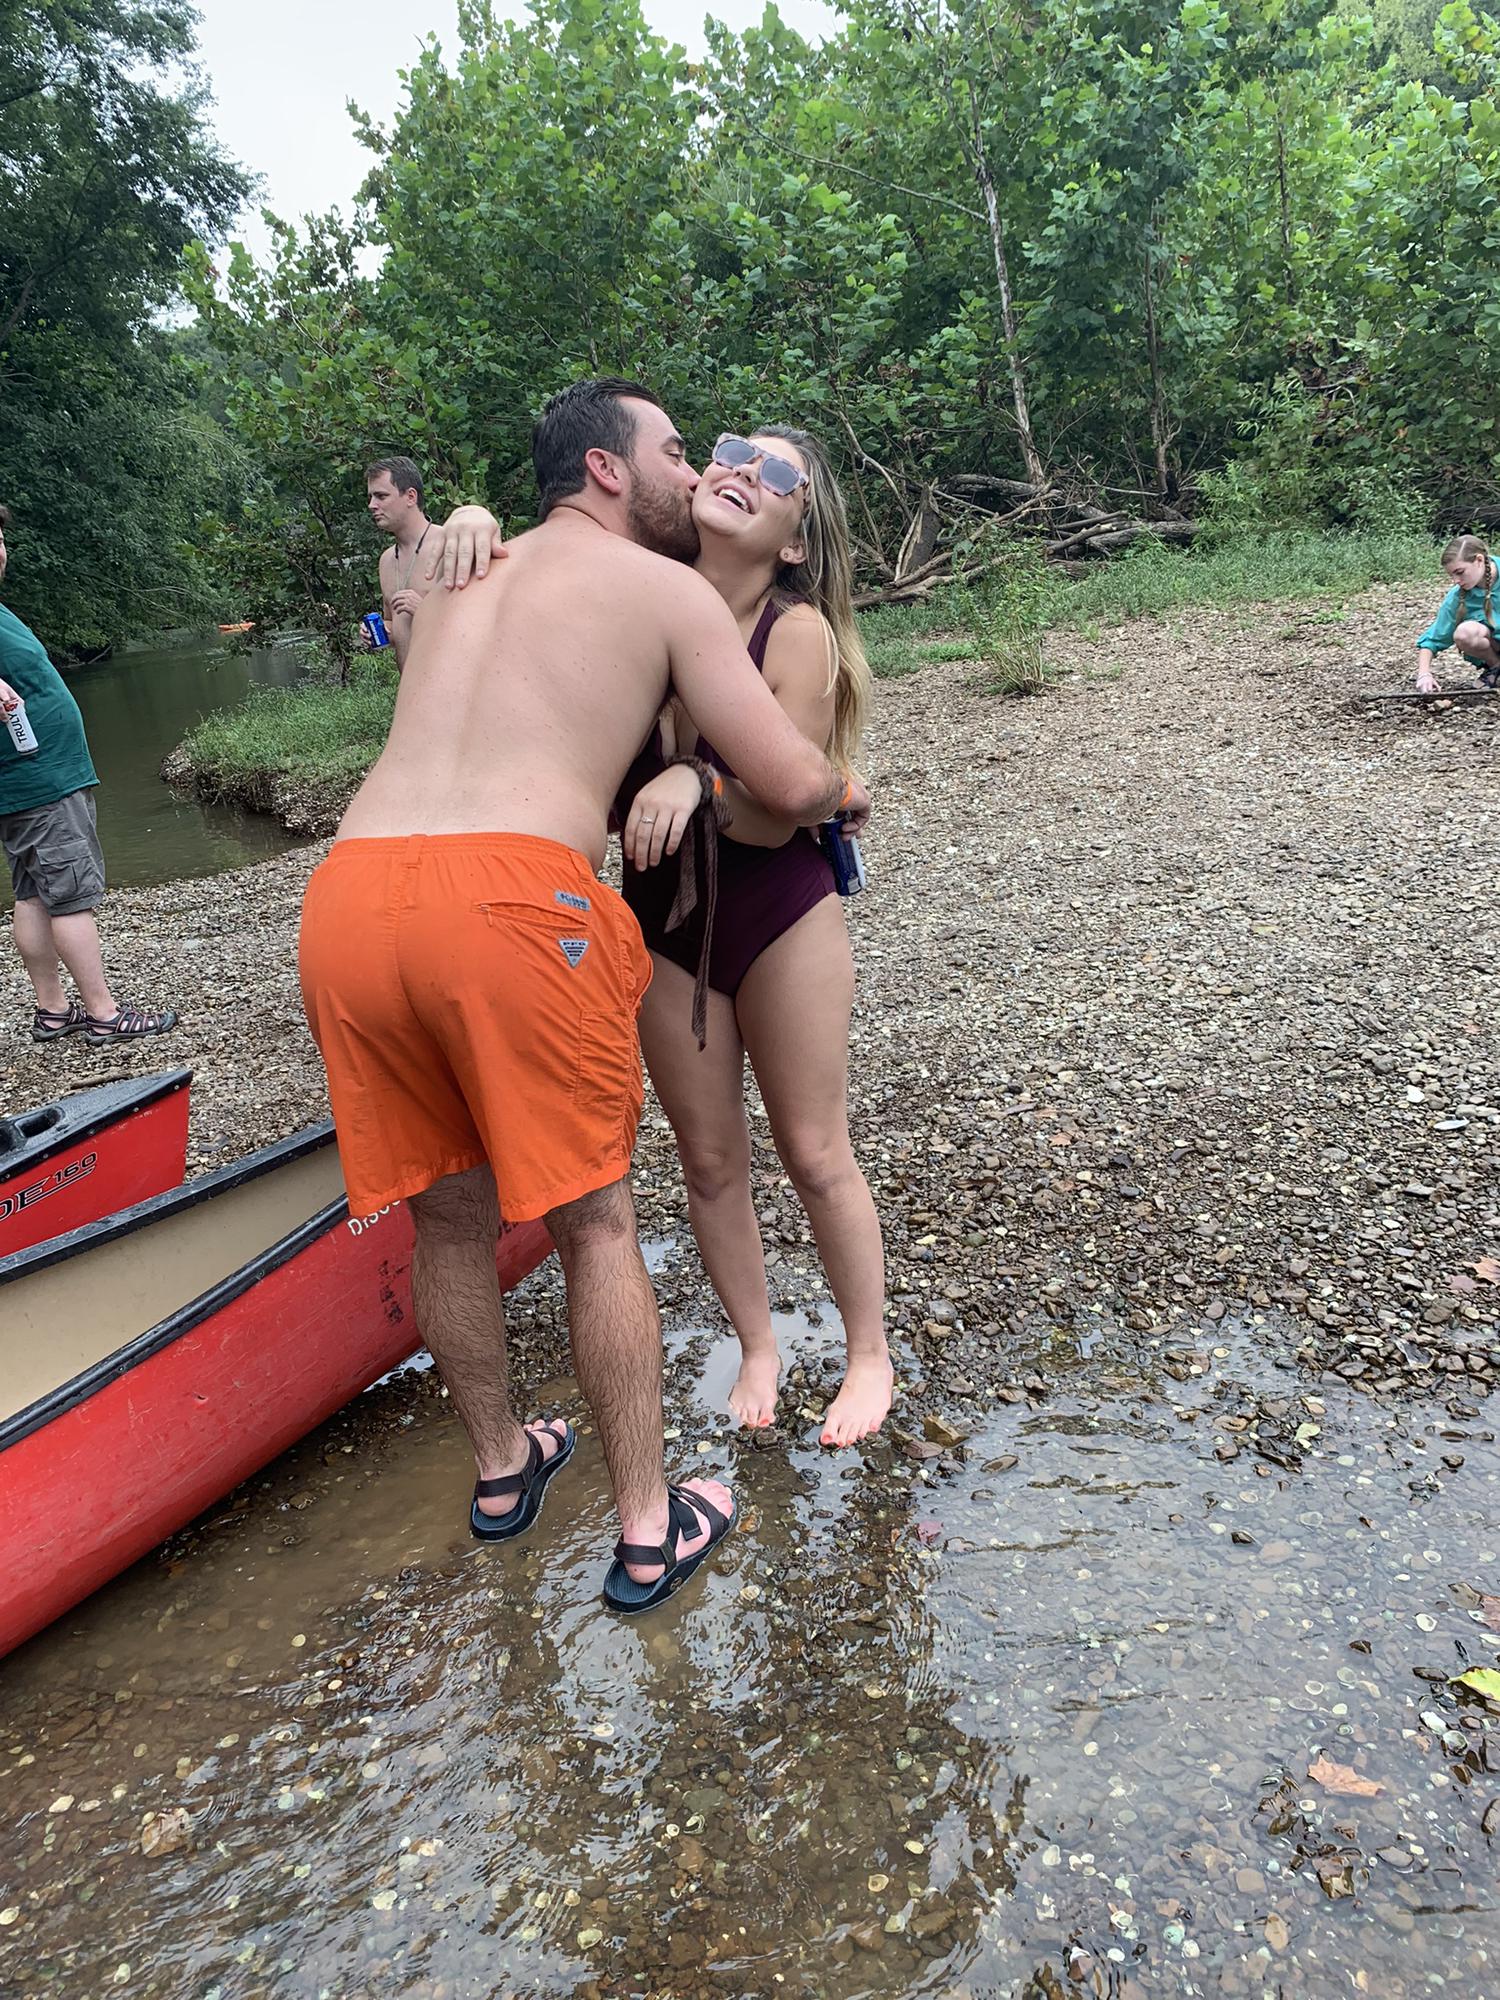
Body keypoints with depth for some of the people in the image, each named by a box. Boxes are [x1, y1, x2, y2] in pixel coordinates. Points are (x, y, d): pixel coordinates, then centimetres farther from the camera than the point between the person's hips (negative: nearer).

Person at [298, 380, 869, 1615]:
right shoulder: (672, 591, 12)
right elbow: (791, 783, 4)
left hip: (347, 897, 6)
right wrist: (846, 792, 27)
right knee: (593, 1223, 11)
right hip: (511, 906, -5)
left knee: (448, 1212, 21)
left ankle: (501, 1467, 42)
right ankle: (650, 1527, 25)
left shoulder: (460, 577, 30)